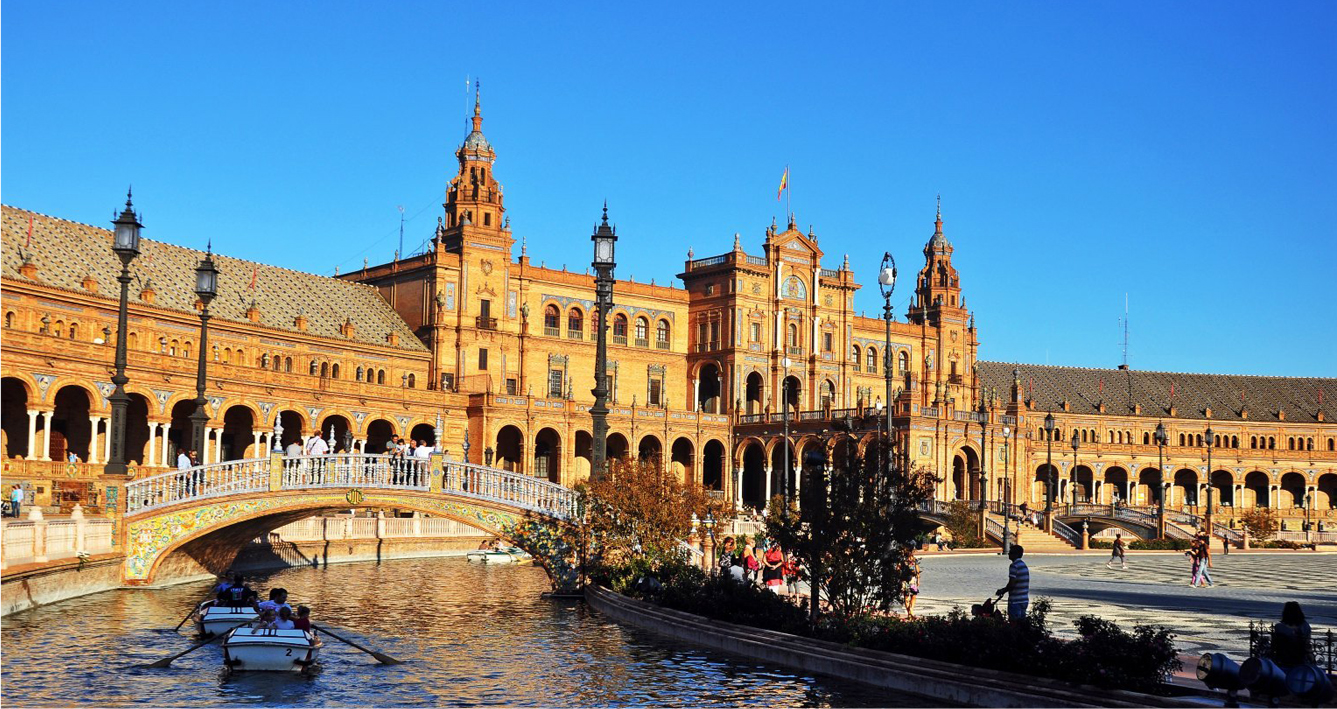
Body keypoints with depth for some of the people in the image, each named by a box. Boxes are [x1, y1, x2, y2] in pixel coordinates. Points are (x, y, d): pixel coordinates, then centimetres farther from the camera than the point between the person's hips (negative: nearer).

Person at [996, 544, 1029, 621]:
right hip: (1024, 600, 9)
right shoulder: (1023, 565, 14)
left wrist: (1002, 591, -3)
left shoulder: (1014, 566, -16)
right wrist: (1004, 590, 20)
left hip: (1015, 601, -9)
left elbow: (1011, 584, -20)